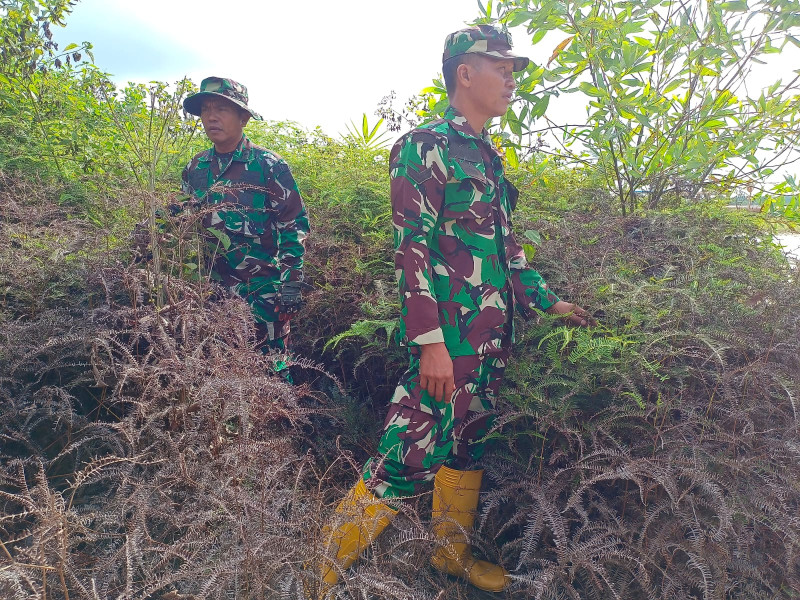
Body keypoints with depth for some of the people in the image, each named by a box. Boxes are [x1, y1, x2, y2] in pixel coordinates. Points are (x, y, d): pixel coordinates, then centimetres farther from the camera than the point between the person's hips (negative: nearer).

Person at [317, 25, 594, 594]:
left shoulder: (488, 156, 18)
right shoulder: (426, 147, -8)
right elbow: (411, 249, -16)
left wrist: (549, 301, 24)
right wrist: (431, 341, -22)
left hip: (494, 337, 9)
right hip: (450, 336, -9)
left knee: (468, 447, 18)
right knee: (410, 459, -7)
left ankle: (453, 550, 37)